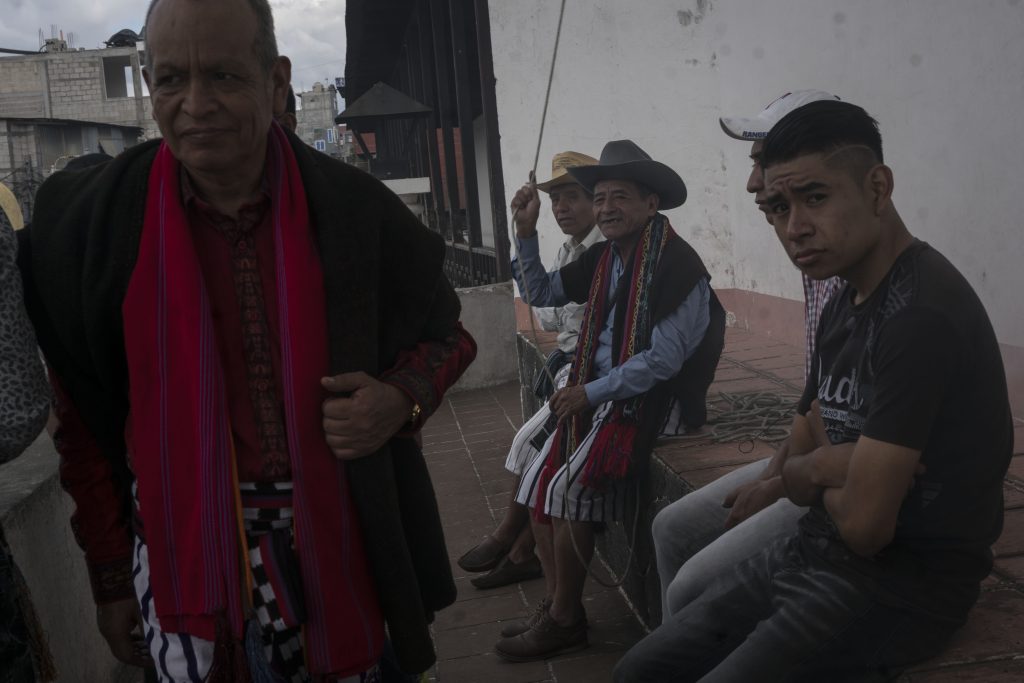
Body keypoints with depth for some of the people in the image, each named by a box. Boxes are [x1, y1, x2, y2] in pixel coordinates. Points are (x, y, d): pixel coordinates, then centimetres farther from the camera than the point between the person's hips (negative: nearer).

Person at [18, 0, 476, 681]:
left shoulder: (353, 208, -6)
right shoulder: (95, 220, -5)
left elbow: (446, 331, 9)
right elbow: (83, 417, 2)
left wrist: (401, 398, -13)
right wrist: (111, 575, 4)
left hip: (334, 541, 1)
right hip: (182, 556, 0)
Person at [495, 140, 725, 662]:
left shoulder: (676, 263, -15)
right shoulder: (605, 257, 9)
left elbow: (664, 360, -19)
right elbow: (541, 294, 19)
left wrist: (589, 393, -16)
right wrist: (525, 232, 8)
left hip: (652, 400, -8)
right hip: (599, 394, 8)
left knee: (568, 488, -19)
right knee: (539, 481, -4)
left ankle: (565, 620, -1)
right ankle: (555, 604, 8)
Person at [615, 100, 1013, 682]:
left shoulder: (920, 315, -24)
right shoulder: (845, 304, 8)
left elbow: (864, 524, -25)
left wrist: (820, 464, -3)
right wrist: (828, 466, -12)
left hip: (903, 584, -9)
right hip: (816, 553, 9)